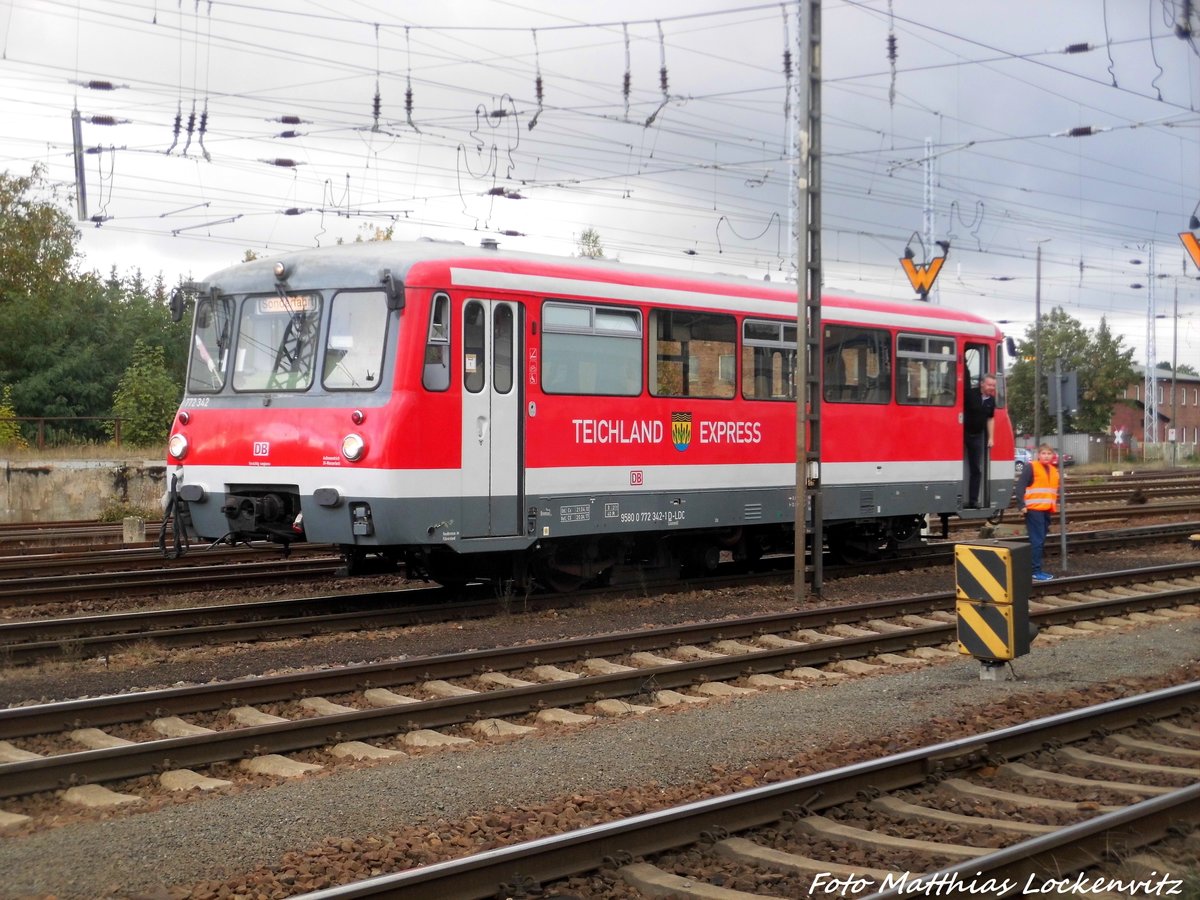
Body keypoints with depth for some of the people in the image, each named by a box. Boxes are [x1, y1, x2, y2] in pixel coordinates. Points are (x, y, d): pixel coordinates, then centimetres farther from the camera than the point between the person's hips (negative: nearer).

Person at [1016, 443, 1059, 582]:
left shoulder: (1054, 470, 16)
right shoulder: (1031, 467, -7)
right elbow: (1020, 486, -12)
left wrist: (1055, 504, 16)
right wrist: (1022, 505, -18)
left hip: (1046, 511, 8)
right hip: (1034, 510, -8)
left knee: (1041, 541, 11)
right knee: (1037, 541, -8)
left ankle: (1037, 569, 17)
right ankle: (1036, 571, -6)